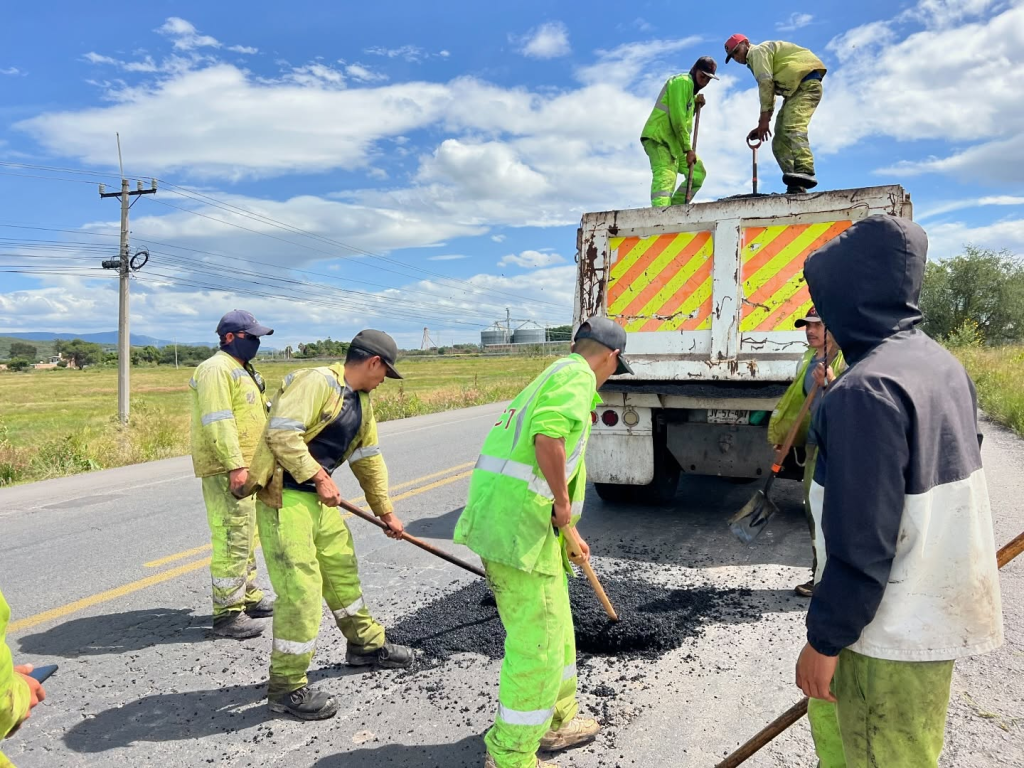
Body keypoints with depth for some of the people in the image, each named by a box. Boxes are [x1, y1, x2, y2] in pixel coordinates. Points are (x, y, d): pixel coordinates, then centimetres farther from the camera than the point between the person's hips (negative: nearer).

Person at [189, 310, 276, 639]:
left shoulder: (241, 370, 19)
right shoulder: (216, 369, -14)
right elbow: (217, 422, -23)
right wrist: (235, 465, -28)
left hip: (245, 467, 11)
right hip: (226, 470, -11)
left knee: (246, 535, 19)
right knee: (232, 539, -8)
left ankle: (248, 597, 32)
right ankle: (227, 614, 1)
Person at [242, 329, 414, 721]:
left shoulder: (361, 402, 13)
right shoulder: (318, 382, -17)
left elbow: (369, 459, 21)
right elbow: (282, 432, -26)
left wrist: (385, 510, 24)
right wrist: (319, 477, -24)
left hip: (319, 498, 10)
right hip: (283, 497, -10)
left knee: (342, 567, 20)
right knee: (300, 587, -8)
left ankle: (366, 643, 41)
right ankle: (286, 687, 7)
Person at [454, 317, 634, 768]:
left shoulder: (548, 377, 24)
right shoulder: (577, 375, -5)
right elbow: (548, 436, -26)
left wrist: (568, 534, 35)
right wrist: (564, 507, -12)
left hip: (497, 516, 10)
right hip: (521, 522, -10)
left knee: (554, 625, 23)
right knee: (537, 643, 2)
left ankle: (557, 721, 41)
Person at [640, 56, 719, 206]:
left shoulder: (690, 86, 23)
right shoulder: (683, 81, -9)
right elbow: (677, 117, -18)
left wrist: (696, 104, 6)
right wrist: (688, 148, -17)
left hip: (673, 140, 10)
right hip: (658, 137, -10)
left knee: (698, 173, 11)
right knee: (665, 178, -27)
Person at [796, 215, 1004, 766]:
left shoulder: (866, 389, -25)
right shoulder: (943, 365, 3)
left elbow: (861, 540, -26)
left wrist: (824, 639, -15)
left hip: (894, 635, -9)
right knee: (831, 713, 24)